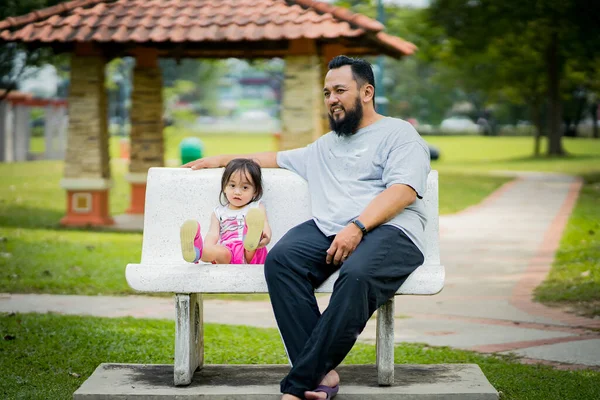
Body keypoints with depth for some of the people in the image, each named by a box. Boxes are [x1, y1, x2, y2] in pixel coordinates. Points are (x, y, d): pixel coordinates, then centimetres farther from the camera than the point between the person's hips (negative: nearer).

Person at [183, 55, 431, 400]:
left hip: (389, 229, -6)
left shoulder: (399, 134, 10)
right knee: (280, 259, -27)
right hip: (328, 230, 6)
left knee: (357, 274, -39)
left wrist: (357, 227, -19)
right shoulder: (324, 147, 34)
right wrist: (223, 160, 41)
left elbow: (403, 190, -7)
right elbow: (276, 159, 46)